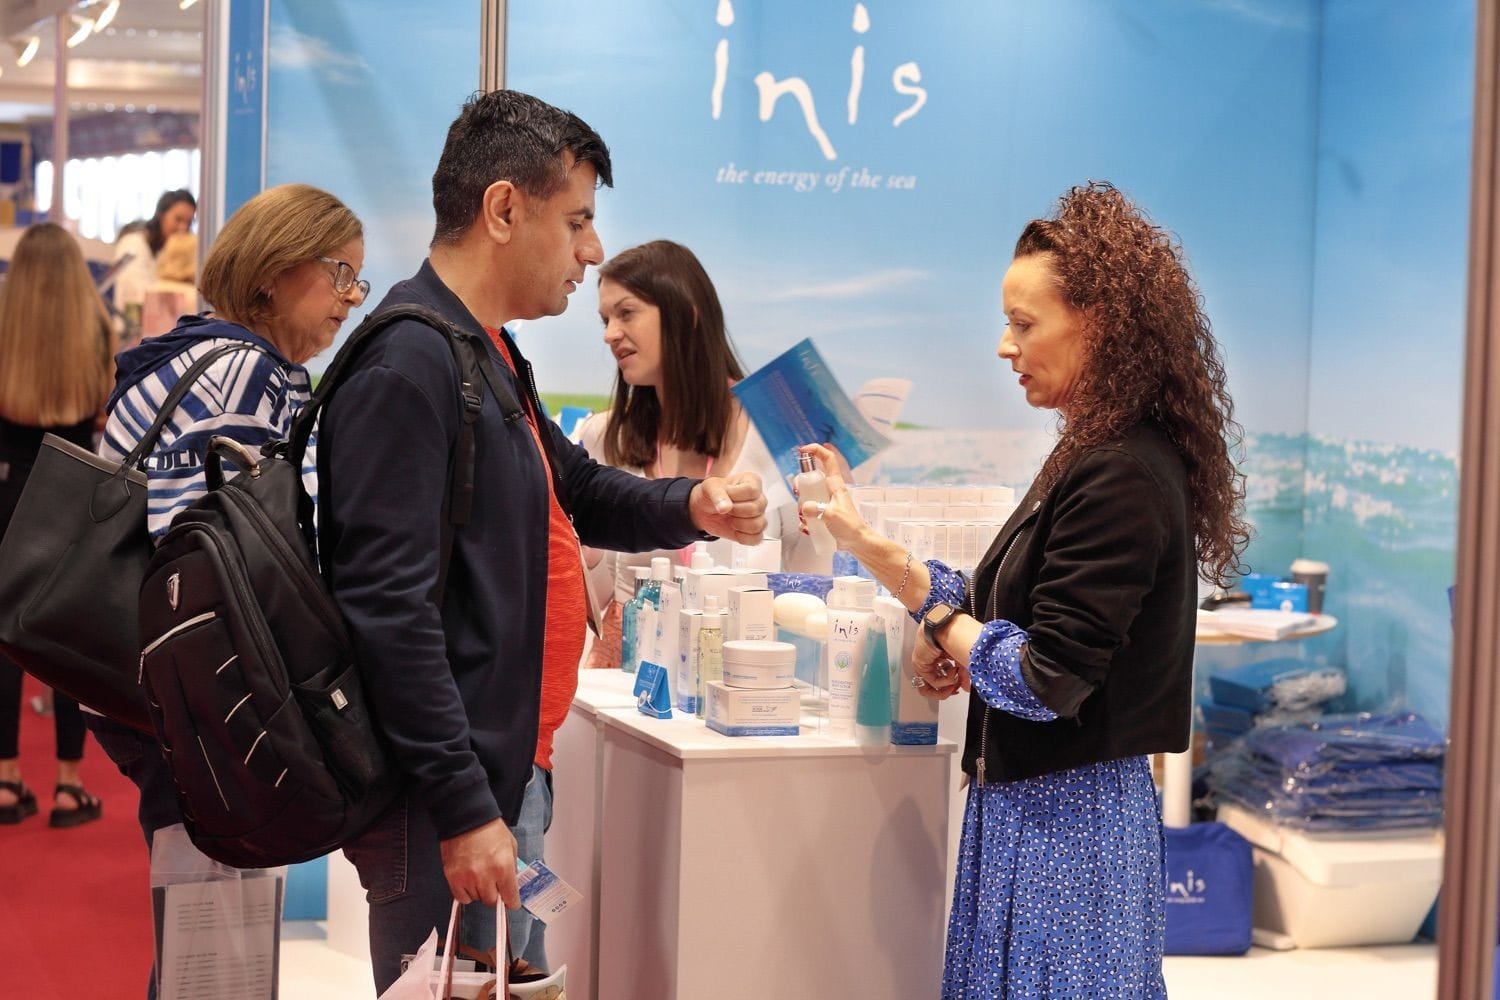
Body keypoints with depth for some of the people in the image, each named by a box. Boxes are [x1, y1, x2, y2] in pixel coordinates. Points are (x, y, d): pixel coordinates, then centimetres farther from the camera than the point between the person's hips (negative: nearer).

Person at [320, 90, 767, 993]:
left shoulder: (489, 355, 14)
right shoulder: (407, 366, -18)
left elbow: (574, 490, 27)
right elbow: (389, 607, -24)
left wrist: (690, 508, 7)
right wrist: (463, 810, -24)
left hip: (509, 773, 10)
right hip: (453, 801, -10)